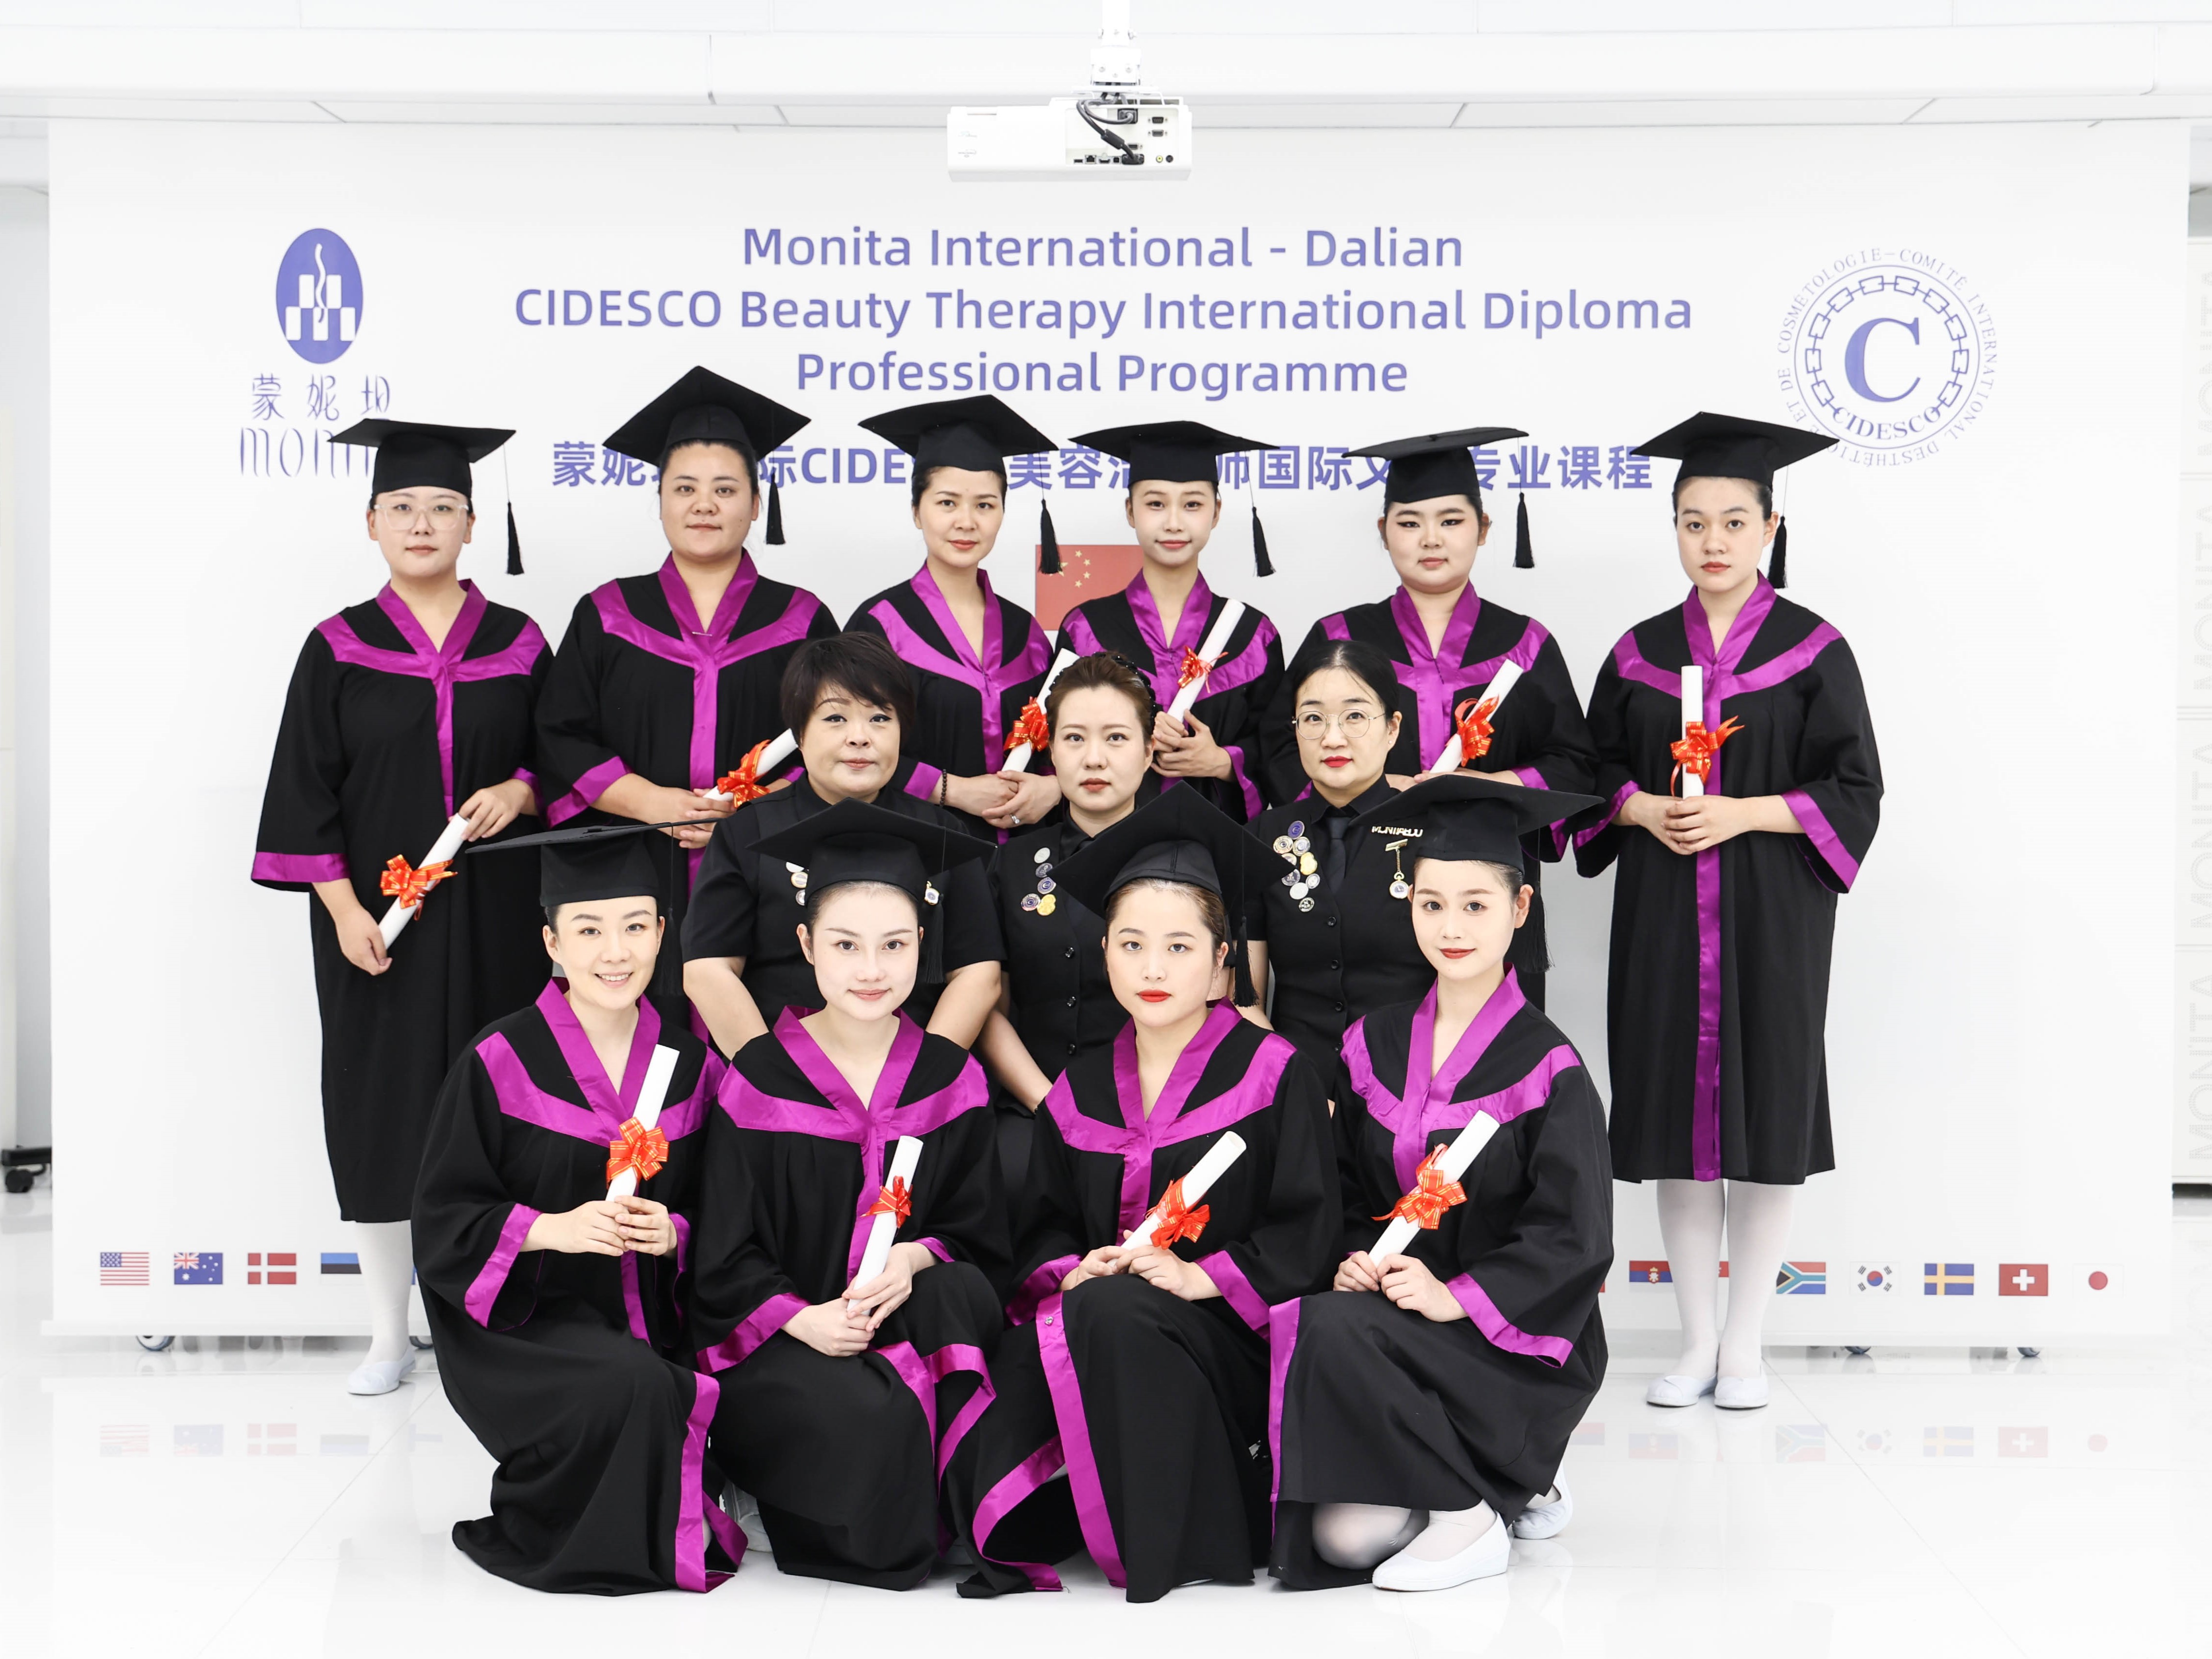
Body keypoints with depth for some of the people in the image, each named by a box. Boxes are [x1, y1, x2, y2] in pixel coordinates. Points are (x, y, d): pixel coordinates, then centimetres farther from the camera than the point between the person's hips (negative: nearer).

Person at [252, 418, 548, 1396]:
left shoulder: (517, 645, 6)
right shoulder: (340, 649, 2)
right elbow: (305, 792, 0)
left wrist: (518, 792, -12)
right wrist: (342, 907, -9)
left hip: (491, 913, 1)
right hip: (376, 916, -1)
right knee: (380, 1104, 4)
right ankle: (389, 1335, 15)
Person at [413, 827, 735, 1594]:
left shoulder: (690, 1065, 5)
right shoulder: (500, 1062, -7)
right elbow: (443, 1222, -6)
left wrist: (672, 1234, -11)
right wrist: (552, 1229, -21)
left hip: (650, 1322, 4)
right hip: (522, 1323, -4)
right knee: (635, 1387, -33)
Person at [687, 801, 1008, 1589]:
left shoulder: (950, 1078, 4)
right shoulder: (759, 1080, -4)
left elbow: (982, 1239, 7)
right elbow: (724, 1260, -3)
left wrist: (916, 1258, -16)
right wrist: (803, 1321, -20)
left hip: (912, 1320, 3)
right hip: (778, 1340, -3)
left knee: (959, 1293, -30)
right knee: (870, 1417, -33)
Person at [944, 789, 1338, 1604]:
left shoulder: (1271, 1071, -1)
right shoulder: (1081, 1090, 13)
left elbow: (1305, 1233, -5)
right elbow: (1044, 1224, 15)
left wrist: (1203, 1277, -18)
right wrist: (1069, 1268, -7)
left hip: (1231, 1336, -3)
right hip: (1092, 1316, 3)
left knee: (1109, 1313, -36)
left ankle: (1191, 1532, -19)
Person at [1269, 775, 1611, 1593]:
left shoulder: (1546, 1066, -8)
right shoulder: (1374, 1045, 7)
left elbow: (1573, 1240, -12)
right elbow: (1345, 1188, 15)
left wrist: (1458, 1298, -20)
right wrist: (1358, 1258, -5)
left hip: (1518, 1347, -5)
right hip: (1392, 1307, 5)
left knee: (1336, 1334, -31)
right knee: (1344, 1536, -17)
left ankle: (1469, 1520, -11)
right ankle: (1506, 1486, 15)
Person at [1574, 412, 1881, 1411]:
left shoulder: (1813, 651, 0)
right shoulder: (1640, 653, 8)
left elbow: (1855, 791, -3)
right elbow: (1596, 776, 11)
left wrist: (1741, 814, -15)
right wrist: (1646, 810, -10)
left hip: (1774, 910, -2)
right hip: (1661, 909, 2)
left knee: (1764, 1112, 0)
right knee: (1673, 1108, 4)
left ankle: (1743, 1343, 12)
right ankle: (1695, 1340, 15)